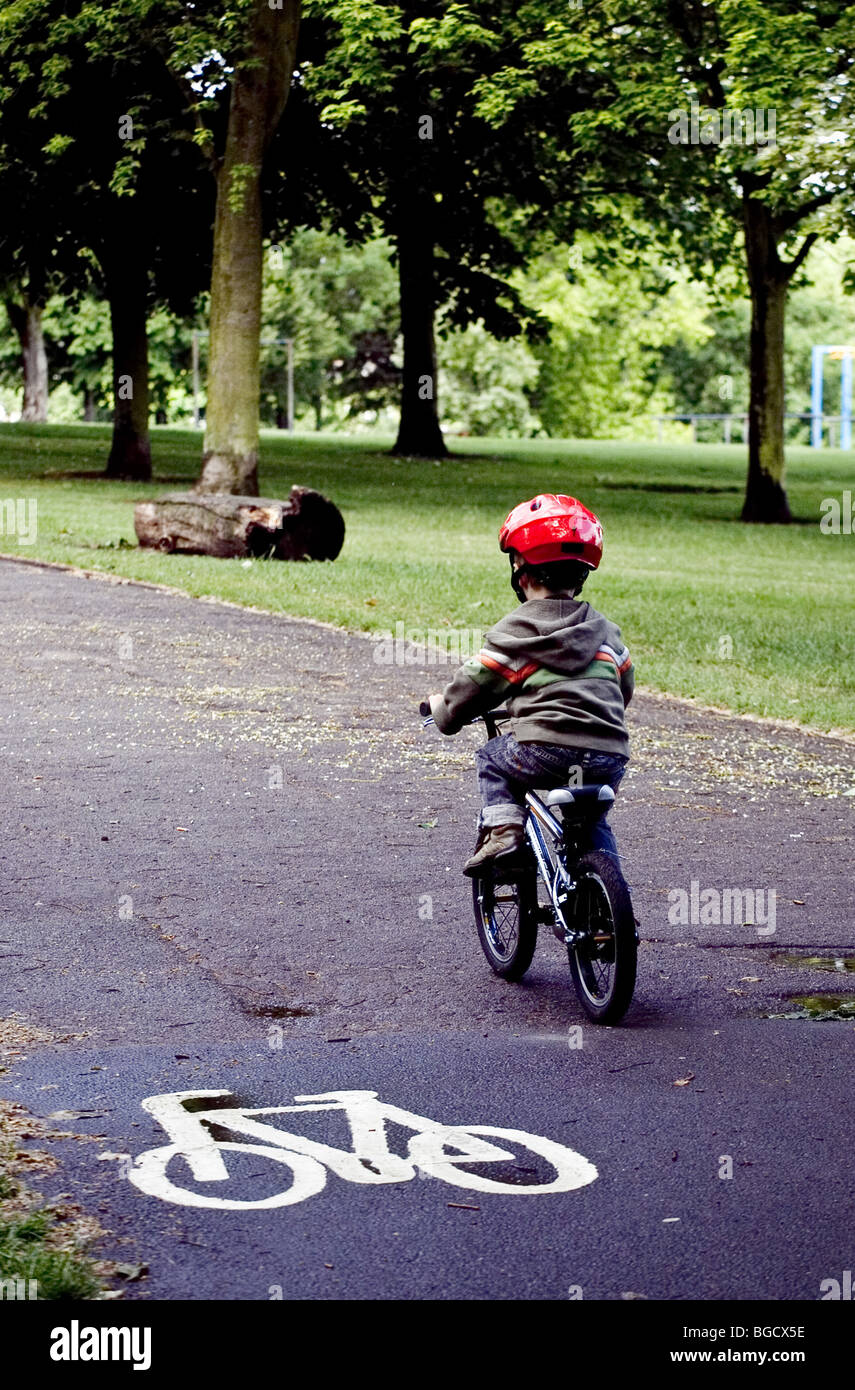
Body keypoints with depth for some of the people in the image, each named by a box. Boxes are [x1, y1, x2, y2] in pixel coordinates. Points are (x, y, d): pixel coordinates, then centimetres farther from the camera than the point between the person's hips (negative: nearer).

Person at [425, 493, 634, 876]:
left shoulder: (515, 633, 3)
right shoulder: (606, 631, 18)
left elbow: (472, 687, 6)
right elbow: (624, 689, 29)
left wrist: (441, 707, 28)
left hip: (548, 752, -5)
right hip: (610, 758, 5)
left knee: (491, 760, 24)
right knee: (592, 822, 29)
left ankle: (500, 828, 3)